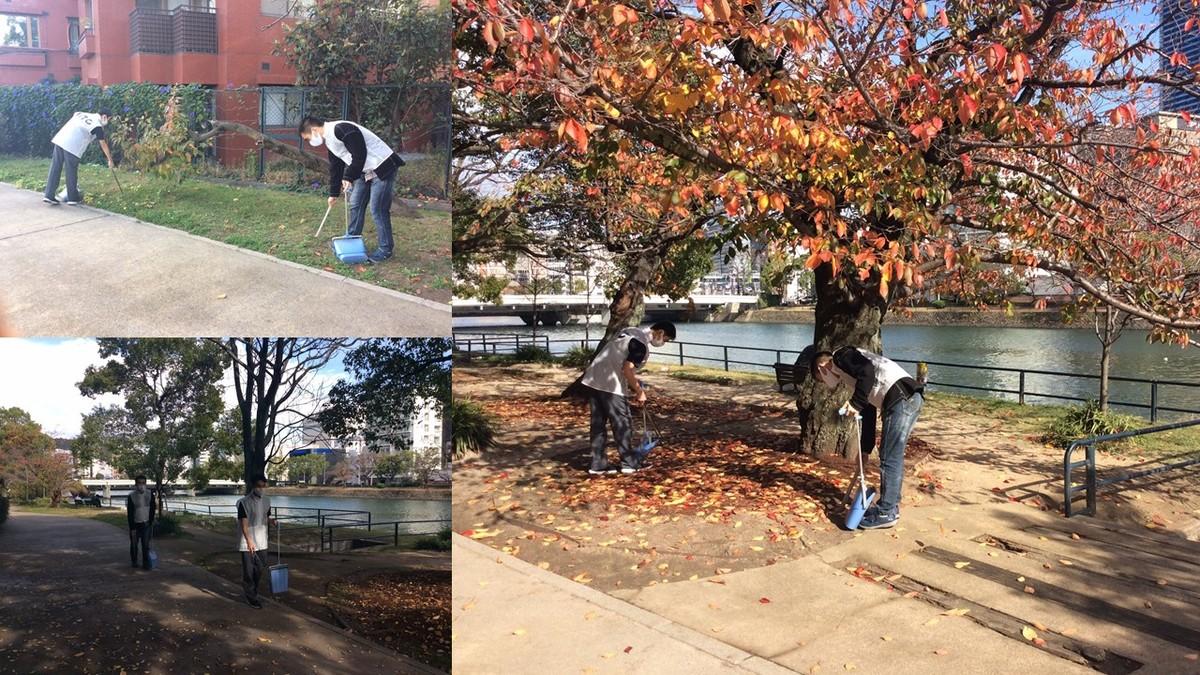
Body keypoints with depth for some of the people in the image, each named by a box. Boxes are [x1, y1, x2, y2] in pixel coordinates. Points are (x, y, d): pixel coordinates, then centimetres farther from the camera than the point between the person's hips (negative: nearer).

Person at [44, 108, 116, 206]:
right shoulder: (97, 126, 2)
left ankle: (49, 195, 7)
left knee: (55, 169, 7)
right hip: (72, 146, -7)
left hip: (60, 140, 7)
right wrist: (110, 160, 20)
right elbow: (103, 145, 9)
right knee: (71, 172, 5)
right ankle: (73, 198, 16)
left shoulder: (82, 114, 22)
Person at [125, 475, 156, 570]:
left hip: (146, 524, 1)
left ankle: (146, 564, 2)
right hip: (135, 524, -1)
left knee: (146, 545, -3)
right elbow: (129, 513, -10)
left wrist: (151, 522, -1)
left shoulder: (150, 494, -5)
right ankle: (134, 562, 25)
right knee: (134, 545, 9)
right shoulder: (131, 496, -11)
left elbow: (152, 509, 3)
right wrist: (132, 528, -12)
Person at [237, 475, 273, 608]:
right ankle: (251, 597, 11)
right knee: (248, 571, 1)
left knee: (260, 568, 11)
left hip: (262, 541, 6)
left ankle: (253, 591, 30)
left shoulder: (266, 501, 5)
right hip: (247, 542, -6)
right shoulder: (244, 502, -14)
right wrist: (249, 541, -26)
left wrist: (272, 522, -9)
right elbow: (244, 523, -17)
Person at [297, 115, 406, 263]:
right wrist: (334, 193, 26)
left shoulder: (340, 129, -22)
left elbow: (360, 154, -25)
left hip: (382, 168, -10)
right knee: (355, 205, 14)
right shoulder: (329, 140, 11)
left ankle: (385, 249, 4)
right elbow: (335, 167, 21)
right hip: (364, 172, 10)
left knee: (378, 210, -7)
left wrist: (349, 177, -15)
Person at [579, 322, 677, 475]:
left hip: (593, 380, 9)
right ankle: (629, 463, 13)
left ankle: (598, 465, 15)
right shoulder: (641, 344, -14)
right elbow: (627, 369, -21)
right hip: (610, 385, -9)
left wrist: (635, 386, 21)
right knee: (622, 424, 3)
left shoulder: (631, 332, 16)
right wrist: (639, 392, -8)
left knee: (598, 424, 11)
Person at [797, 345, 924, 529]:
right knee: (893, 457, 18)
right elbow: (868, 411, 30)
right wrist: (865, 448, 31)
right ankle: (891, 506, 28)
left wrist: (855, 403, -13)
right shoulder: (848, 370, 29)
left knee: (889, 459, -3)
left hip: (902, 396, -10)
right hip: (907, 398, 10)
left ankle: (886, 514, 5)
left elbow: (867, 371, -19)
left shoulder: (841, 356, 3)